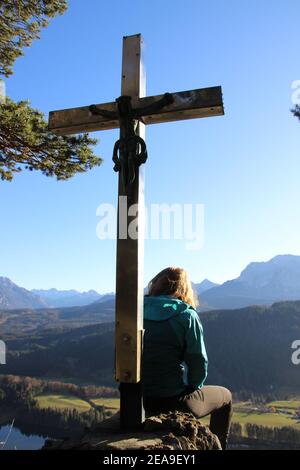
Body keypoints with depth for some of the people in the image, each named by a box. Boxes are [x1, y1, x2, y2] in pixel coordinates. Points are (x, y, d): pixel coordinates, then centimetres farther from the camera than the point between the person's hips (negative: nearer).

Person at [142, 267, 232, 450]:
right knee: (225, 396, 23)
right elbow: (198, 362, -13)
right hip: (174, 402, -5)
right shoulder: (187, 316, -11)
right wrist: (193, 387, 8)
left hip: (137, 400, 5)